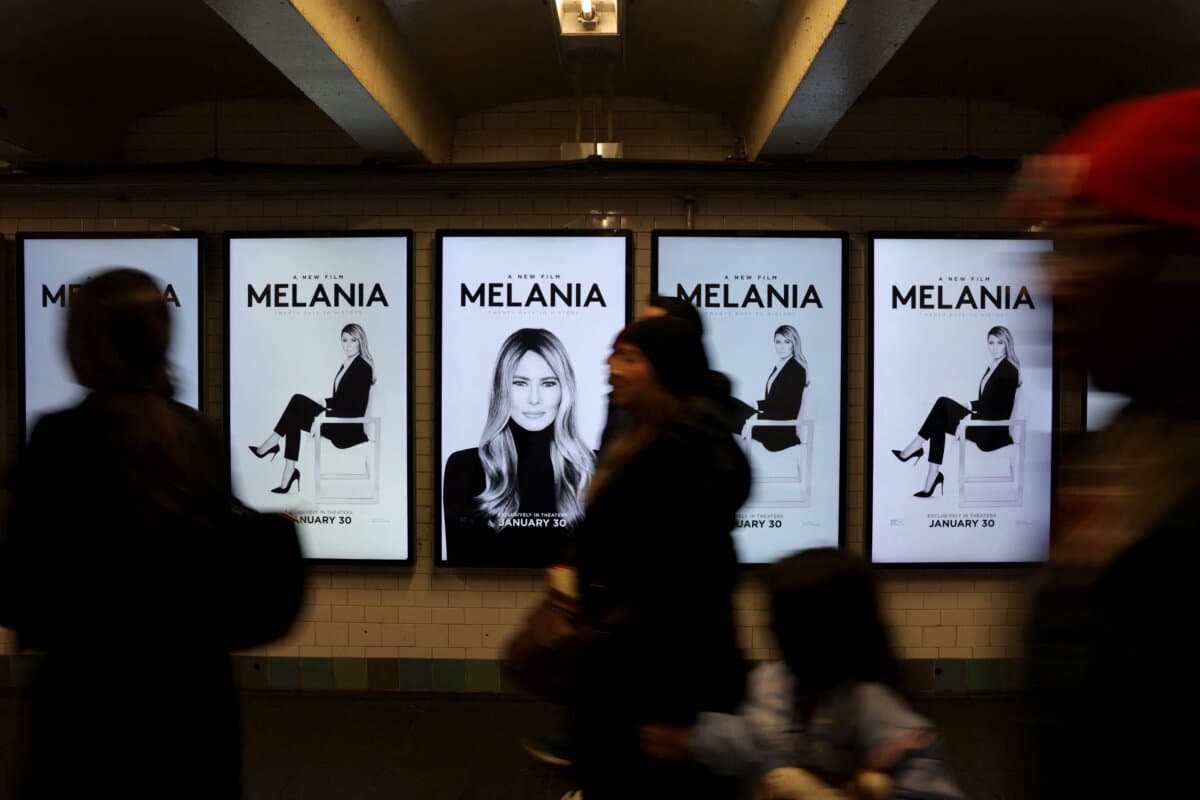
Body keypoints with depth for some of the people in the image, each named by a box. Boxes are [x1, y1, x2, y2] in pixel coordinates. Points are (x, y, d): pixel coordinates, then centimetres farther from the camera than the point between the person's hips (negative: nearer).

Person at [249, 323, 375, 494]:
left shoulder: (363, 367, -9)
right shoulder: (345, 365, 18)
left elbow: (355, 402, -17)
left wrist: (325, 403, -11)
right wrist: (324, 406, -2)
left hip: (350, 428, -8)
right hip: (338, 423, 8)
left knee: (298, 400, -14)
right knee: (294, 421, -10)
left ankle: (271, 444, -5)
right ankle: (289, 473, -15)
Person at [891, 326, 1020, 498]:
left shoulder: (1009, 370, -11)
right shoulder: (992, 367, 17)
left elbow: (1001, 407, -19)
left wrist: (969, 417, -21)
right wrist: (968, 407, 4)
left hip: (992, 433, -8)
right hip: (983, 427, 8)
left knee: (944, 403, -14)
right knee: (939, 422, -9)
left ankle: (915, 447, -8)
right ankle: (933, 476, -15)